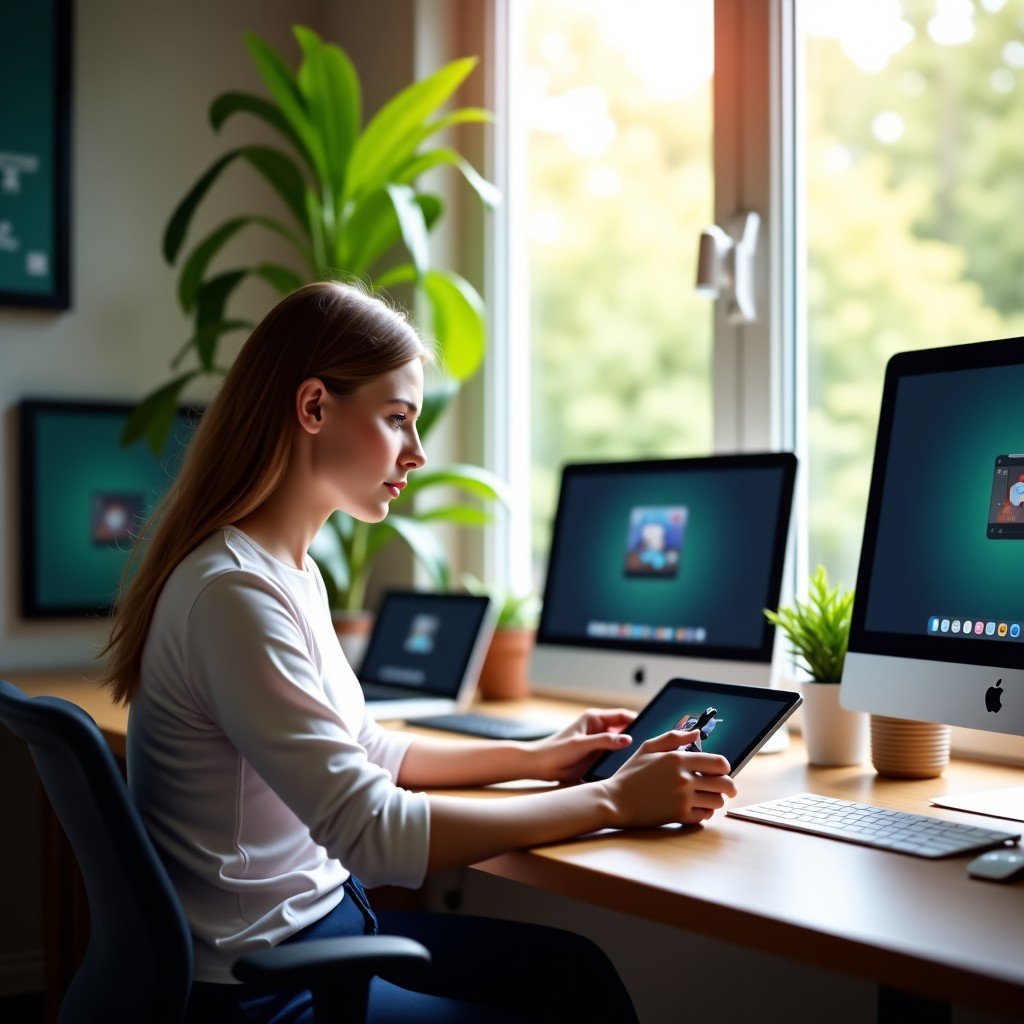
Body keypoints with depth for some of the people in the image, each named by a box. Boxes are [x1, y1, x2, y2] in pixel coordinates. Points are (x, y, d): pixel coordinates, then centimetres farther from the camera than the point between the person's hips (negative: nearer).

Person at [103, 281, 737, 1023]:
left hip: (319, 918, 9)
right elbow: (373, 834, -27)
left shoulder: (292, 571, 6)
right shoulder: (233, 592, -25)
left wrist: (532, 757, 11)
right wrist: (612, 802, -22)